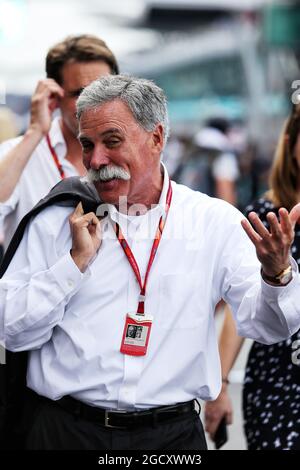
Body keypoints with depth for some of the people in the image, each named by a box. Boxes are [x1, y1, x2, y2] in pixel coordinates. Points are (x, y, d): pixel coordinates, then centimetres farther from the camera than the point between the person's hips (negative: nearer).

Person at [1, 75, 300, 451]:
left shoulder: (215, 221, 0)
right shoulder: (56, 220, 2)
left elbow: (265, 326, -6)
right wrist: (76, 261, -11)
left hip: (173, 433, 0)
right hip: (67, 430, 0)